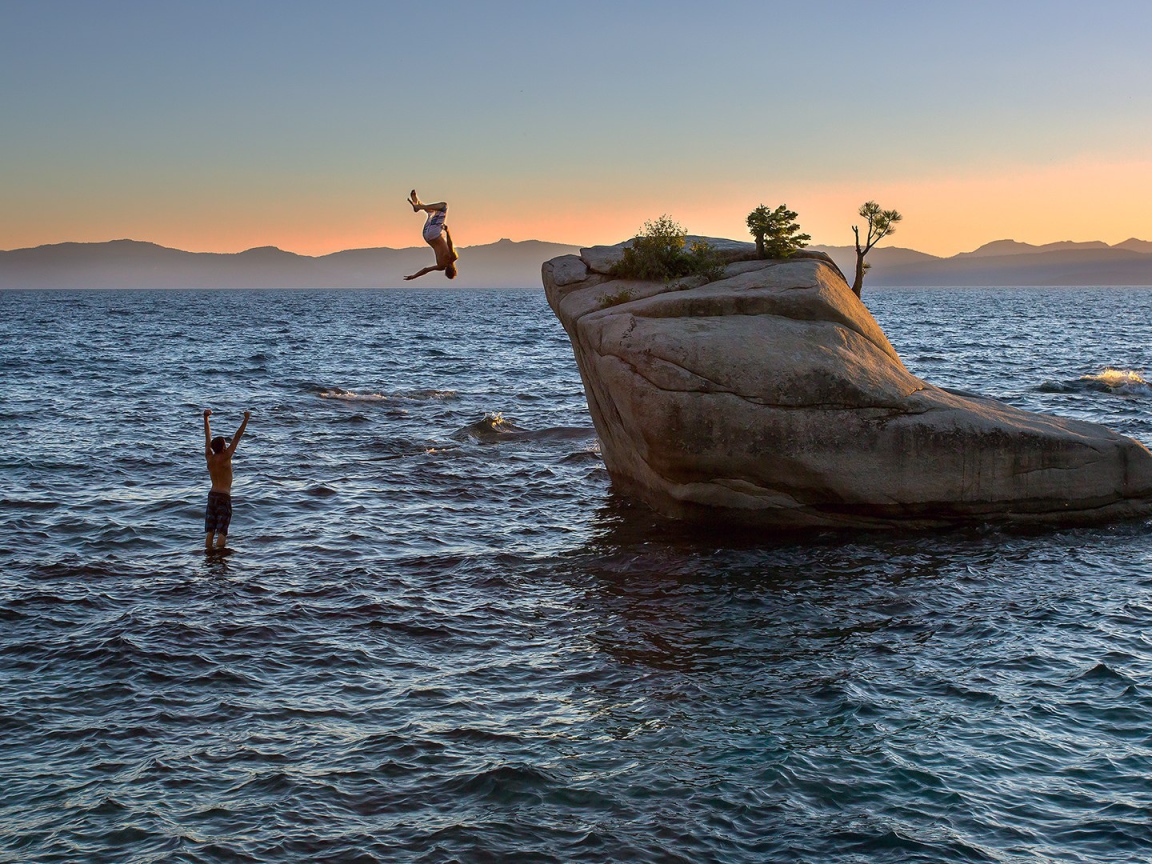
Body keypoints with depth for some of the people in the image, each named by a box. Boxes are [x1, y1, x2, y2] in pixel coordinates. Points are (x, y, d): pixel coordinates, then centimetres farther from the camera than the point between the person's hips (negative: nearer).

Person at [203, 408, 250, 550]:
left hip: (211, 496, 5)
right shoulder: (225, 458, -9)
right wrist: (246, 419, -6)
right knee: (222, 532, -6)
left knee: (210, 531, 6)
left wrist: (206, 418, 22)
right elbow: (237, 437, -9)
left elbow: (208, 437, 13)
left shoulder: (209, 457, 3)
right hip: (224, 497, -5)